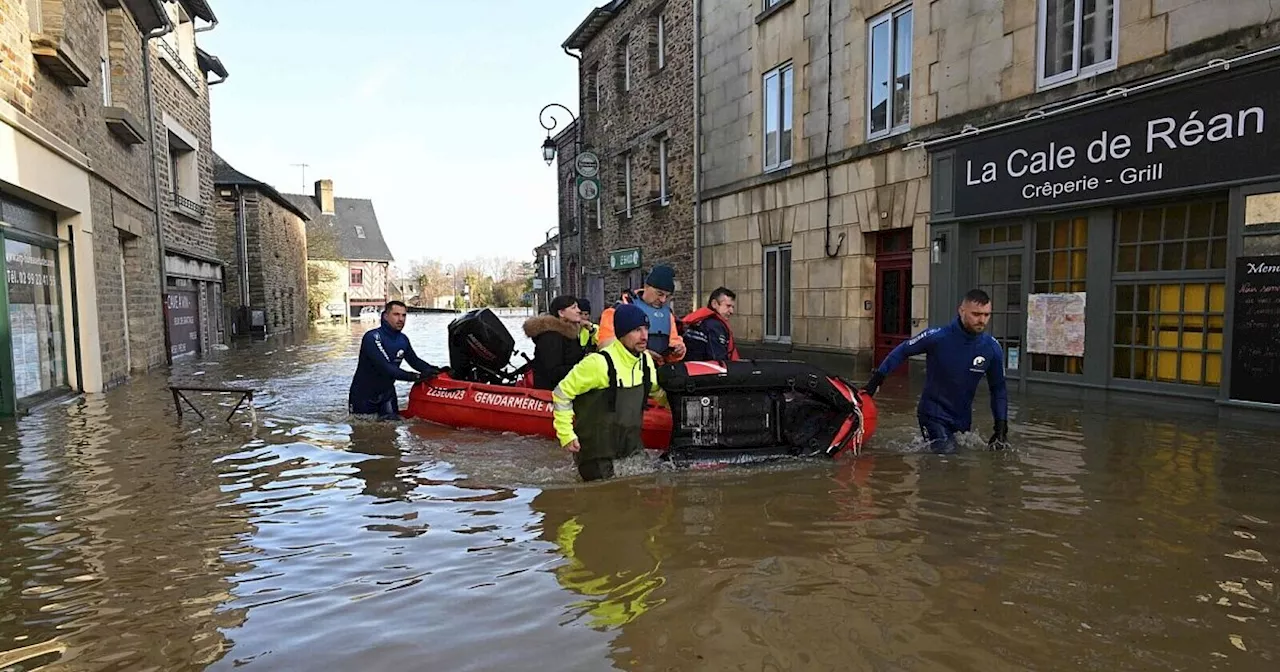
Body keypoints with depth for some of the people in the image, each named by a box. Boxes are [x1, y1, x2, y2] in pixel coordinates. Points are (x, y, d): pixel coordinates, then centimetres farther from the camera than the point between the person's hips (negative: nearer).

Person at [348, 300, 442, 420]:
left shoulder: (403, 339, -4)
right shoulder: (372, 337, -26)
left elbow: (414, 360, 5)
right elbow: (385, 367, -34)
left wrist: (434, 371, -14)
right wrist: (415, 376, -39)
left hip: (386, 391, 6)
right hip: (364, 393, -5)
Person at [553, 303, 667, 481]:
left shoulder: (646, 360, 3)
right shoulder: (599, 363, -20)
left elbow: (656, 390, 23)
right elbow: (562, 393, -12)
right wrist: (566, 434, -13)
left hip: (632, 448, 7)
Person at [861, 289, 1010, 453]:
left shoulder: (992, 348, -10)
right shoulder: (937, 337, -21)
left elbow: (998, 389, 3)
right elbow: (902, 351, -6)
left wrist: (1001, 427, -1)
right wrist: (876, 380, -8)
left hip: (963, 419, 5)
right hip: (934, 414, -5)